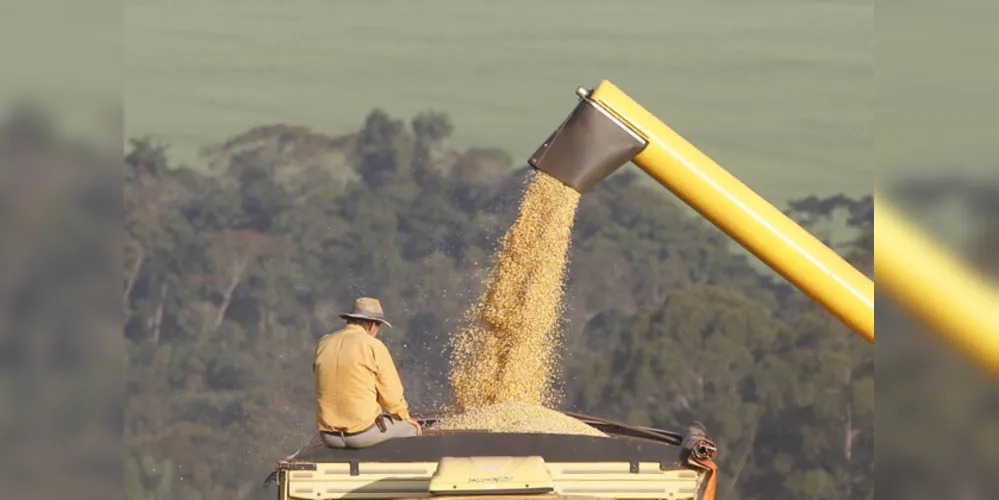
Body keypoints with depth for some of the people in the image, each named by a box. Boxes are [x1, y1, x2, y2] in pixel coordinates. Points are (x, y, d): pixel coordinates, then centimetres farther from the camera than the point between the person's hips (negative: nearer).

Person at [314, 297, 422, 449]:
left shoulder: (323, 345, 7)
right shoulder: (373, 346, -10)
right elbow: (391, 391, -4)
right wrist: (405, 417, 15)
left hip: (329, 436, 6)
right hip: (363, 432, -6)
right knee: (410, 429, 22)